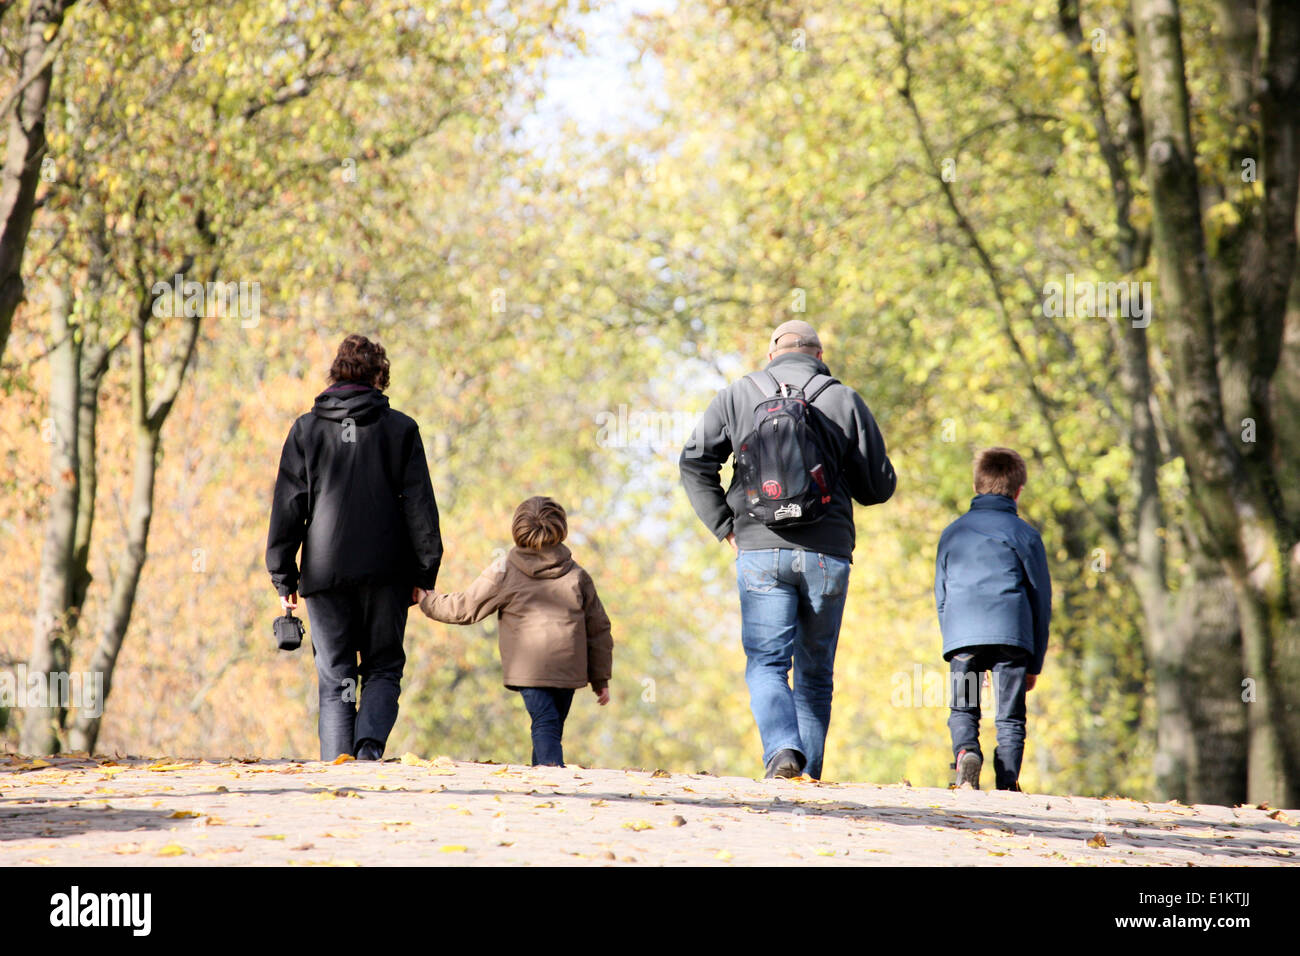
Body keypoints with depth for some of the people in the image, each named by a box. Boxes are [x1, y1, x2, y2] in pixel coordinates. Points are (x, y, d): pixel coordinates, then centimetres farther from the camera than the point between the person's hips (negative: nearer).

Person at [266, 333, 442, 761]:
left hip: (325, 572, 0)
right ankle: (371, 742, -16)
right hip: (387, 573, 0)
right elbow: (420, 505, 2)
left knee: (335, 679, 7)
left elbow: (288, 506, 3)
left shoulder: (306, 430, 5)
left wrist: (283, 576, 7)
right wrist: (425, 572, 7)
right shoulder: (400, 429, 3)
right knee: (383, 668, 10)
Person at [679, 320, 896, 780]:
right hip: (827, 552, 1)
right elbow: (878, 486, 7)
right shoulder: (845, 401, 6)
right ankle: (808, 773, 9)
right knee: (815, 672, 11)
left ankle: (782, 749, -27)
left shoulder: (736, 396, 8)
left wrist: (725, 525, 7)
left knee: (766, 664, -3)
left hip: (761, 551, -1)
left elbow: (695, 462, 3)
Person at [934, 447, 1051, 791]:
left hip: (961, 633, 1)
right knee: (1010, 718, 3)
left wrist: (952, 641, 29)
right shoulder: (1025, 534, 12)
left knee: (962, 710, 8)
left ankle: (965, 750, -21)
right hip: (1012, 633, -1)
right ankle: (1007, 782, -11)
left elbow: (940, 596, 23)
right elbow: (1041, 599, 13)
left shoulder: (952, 533, 20)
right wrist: (1035, 663, 18)